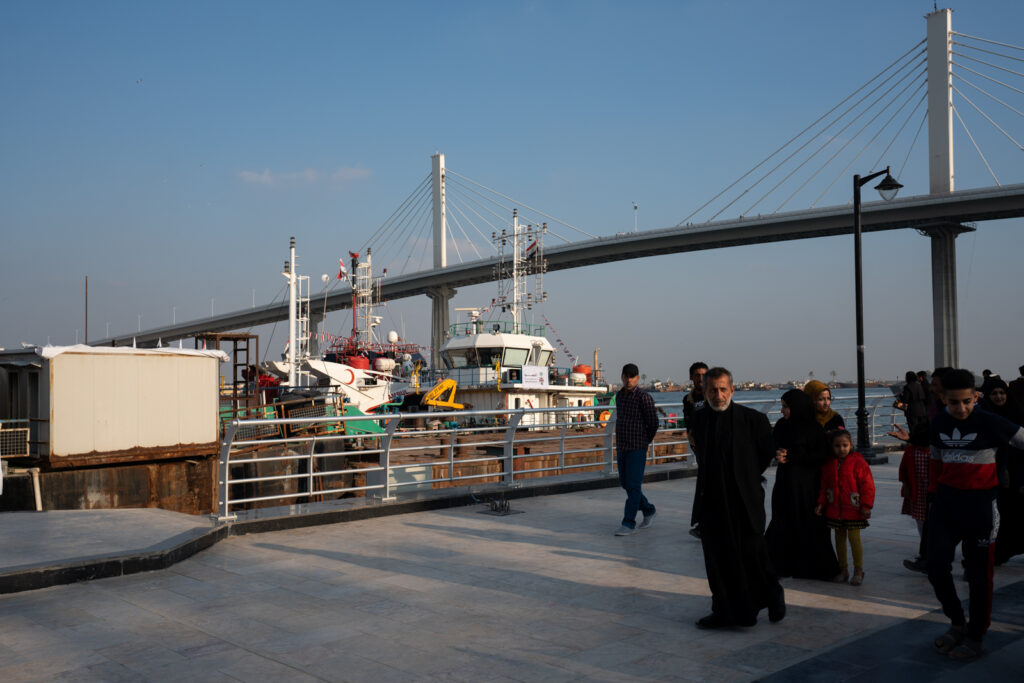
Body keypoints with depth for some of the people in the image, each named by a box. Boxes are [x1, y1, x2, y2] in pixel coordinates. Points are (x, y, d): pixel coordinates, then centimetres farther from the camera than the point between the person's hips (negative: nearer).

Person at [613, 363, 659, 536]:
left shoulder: (644, 397, -12)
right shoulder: (619, 395, 10)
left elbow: (653, 423, -8)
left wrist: (644, 441, 3)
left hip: (637, 448, -7)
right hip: (621, 447, 7)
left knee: (633, 485, -7)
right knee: (625, 483, 12)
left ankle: (629, 523, -3)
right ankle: (648, 510, 30)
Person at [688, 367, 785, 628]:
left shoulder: (753, 419, -9)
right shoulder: (698, 418, 1)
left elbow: (767, 452, 6)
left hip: (744, 500, -4)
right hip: (711, 500, 4)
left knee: (751, 554, 0)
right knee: (717, 557, 9)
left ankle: (773, 595, 28)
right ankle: (724, 611, 23)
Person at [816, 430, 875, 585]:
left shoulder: (858, 462, -9)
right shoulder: (828, 464, 6)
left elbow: (867, 485, -9)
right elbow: (824, 486, 13)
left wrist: (866, 506, -13)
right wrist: (821, 503, 6)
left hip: (853, 510, -5)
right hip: (834, 510, 5)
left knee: (854, 538, -2)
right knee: (839, 539, 11)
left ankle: (858, 571, 11)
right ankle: (843, 570, 22)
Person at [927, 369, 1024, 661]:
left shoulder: (990, 423, -13)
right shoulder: (939, 423, 3)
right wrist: (934, 491, 16)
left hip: (979, 505, -4)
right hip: (946, 501, 4)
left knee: (978, 574, 4)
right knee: (937, 566, 1)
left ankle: (975, 637, 20)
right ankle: (957, 623, 23)